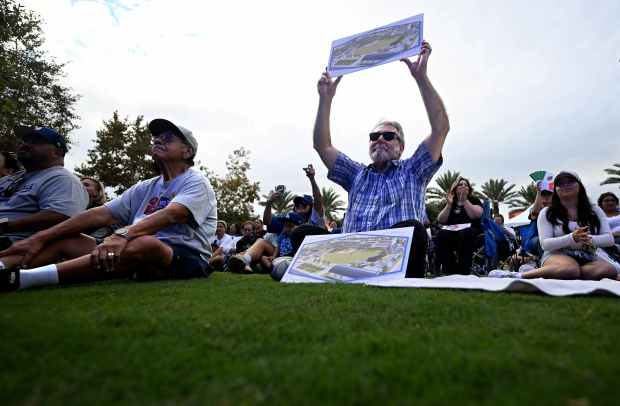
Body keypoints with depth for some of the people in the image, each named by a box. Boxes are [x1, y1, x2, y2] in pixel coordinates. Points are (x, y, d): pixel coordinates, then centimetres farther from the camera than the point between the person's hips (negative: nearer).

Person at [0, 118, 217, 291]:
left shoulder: (196, 182, -1)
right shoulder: (144, 188, 20)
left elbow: (169, 215, -21)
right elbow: (100, 215, 11)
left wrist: (124, 235, -37)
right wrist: (39, 238, 2)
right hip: (140, 257, 7)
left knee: (143, 243, -37)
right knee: (64, 239, -1)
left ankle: (18, 278, -41)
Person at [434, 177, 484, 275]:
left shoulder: (474, 200, 15)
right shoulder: (449, 203, 20)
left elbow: (476, 215, -7)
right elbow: (440, 221, 6)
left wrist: (465, 200, -9)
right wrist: (449, 205, -3)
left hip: (469, 230, -2)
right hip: (451, 231, 2)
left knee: (465, 234, -38)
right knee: (440, 235, -32)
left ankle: (464, 271, -33)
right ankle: (448, 270, -30)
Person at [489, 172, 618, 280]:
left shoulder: (594, 211, 15)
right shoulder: (547, 213, 6)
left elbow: (609, 239, 6)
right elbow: (545, 244, -3)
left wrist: (589, 239, -16)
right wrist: (571, 238, -20)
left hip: (587, 258, 4)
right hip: (557, 254, -4)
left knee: (610, 270, -33)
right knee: (570, 269, -41)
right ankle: (517, 275, -39)